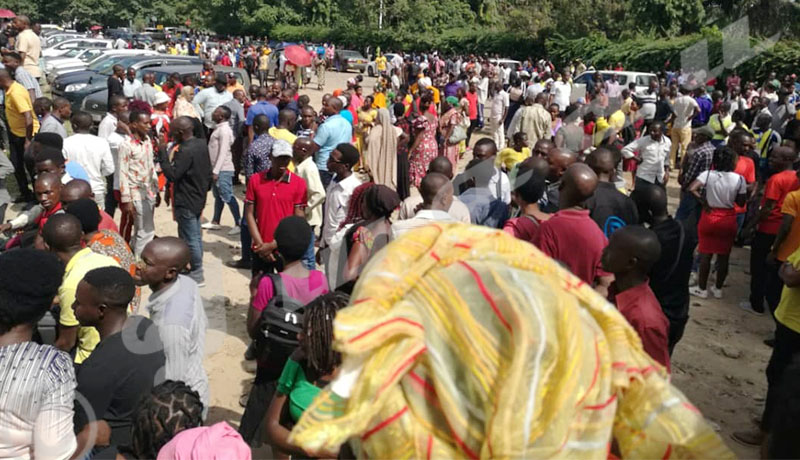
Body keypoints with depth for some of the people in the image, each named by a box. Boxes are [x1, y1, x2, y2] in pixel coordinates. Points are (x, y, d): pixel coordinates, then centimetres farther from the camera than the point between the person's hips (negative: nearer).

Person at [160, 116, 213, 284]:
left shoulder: (185, 151, -24)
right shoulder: (201, 144, 4)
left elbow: (172, 175, -26)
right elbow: (208, 170, 12)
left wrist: (163, 151, -22)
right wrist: (205, 187, 24)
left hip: (186, 202, -9)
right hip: (198, 198, 9)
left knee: (190, 239, 0)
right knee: (196, 236, 18)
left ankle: (197, 275, 7)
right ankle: (197, 269, 30)